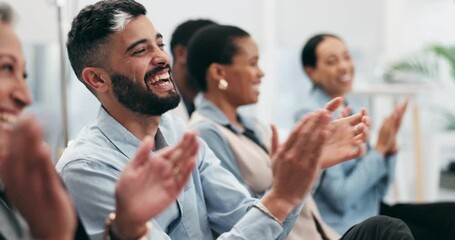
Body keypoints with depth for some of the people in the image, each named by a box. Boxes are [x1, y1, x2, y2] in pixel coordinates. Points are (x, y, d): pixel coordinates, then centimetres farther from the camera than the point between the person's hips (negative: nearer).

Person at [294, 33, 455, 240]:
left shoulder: (351, 111, 9)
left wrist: (390, 146, -6)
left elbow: (378, 190, 9)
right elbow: (340, 197, -19)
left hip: (373, 211, 8)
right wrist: (379, 147, -15)